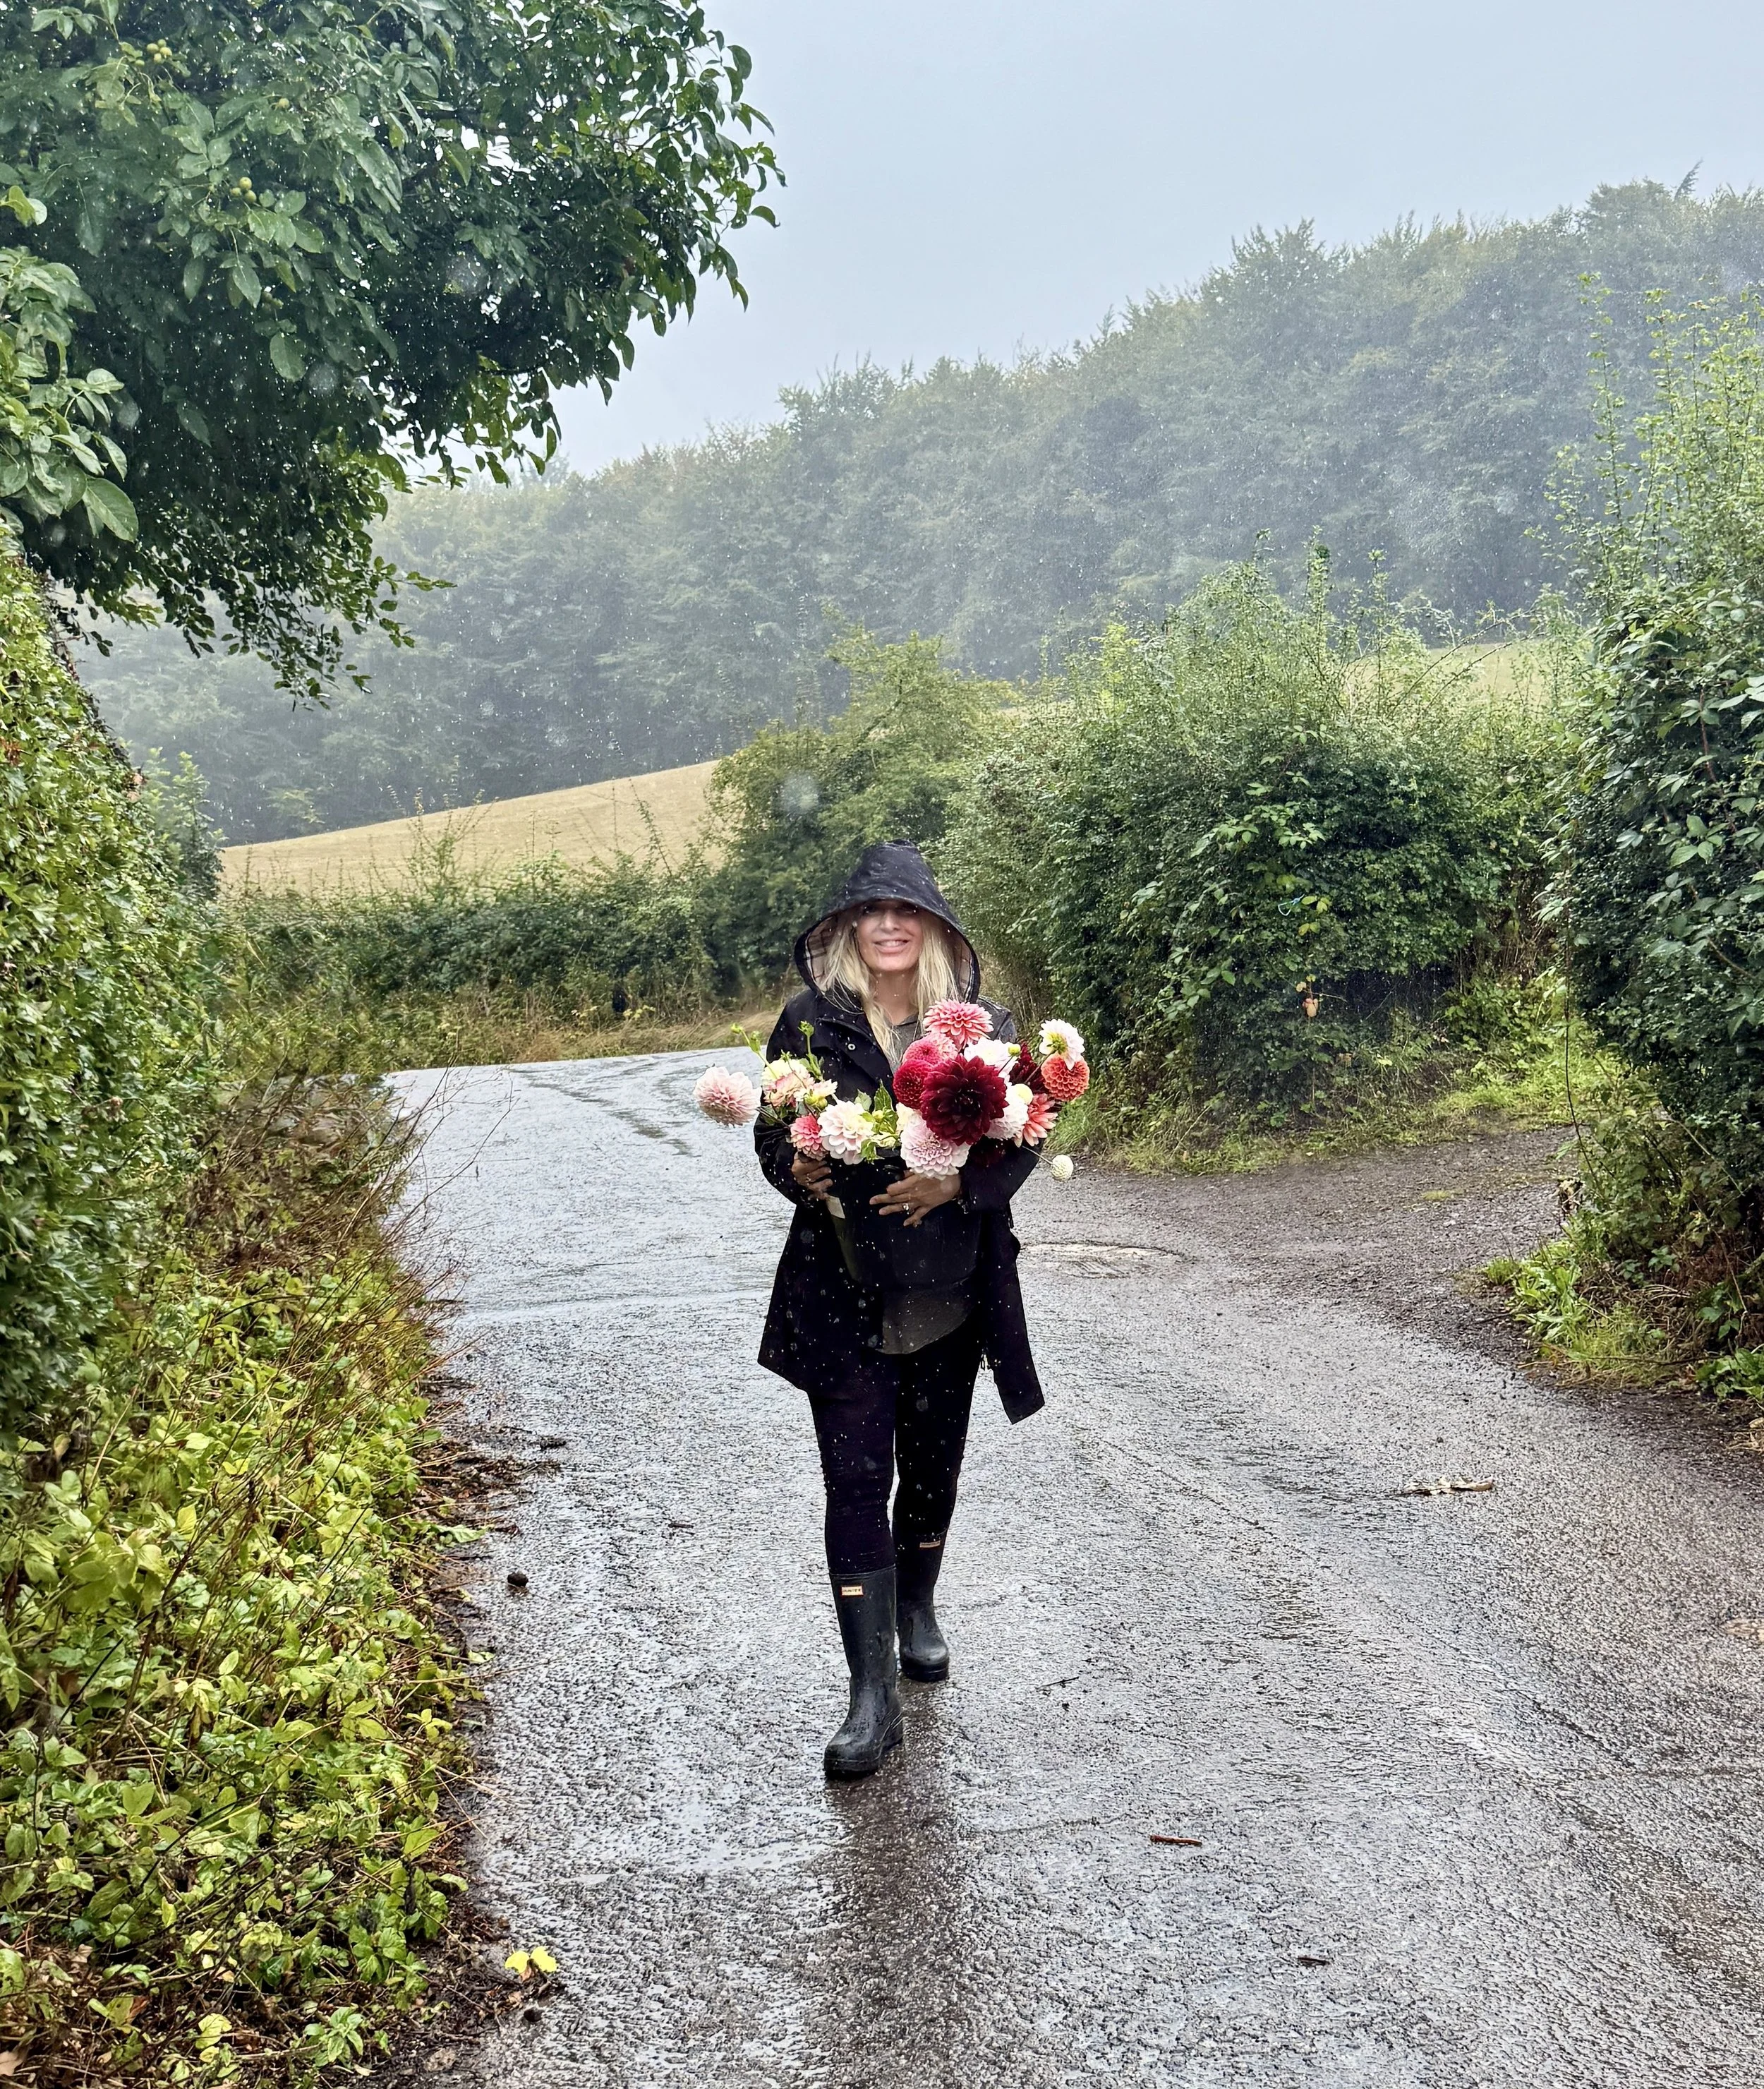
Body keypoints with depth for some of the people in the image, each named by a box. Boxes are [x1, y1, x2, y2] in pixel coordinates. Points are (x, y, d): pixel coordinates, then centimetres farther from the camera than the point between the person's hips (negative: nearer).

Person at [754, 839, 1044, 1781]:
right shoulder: (811, 1021, -2)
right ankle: (873, 1692, -1)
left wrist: (955, 1184, -22)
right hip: (843, 1295, -2)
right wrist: (800, 1173, -19)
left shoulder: (982, 1025, -2)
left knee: (933, 1464, 17)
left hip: (951, 1295, 2)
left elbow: (1021, 1143, -4)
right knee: (856, 1480, -6)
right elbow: (771, 1134, 3)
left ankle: (916, 1609, 44)